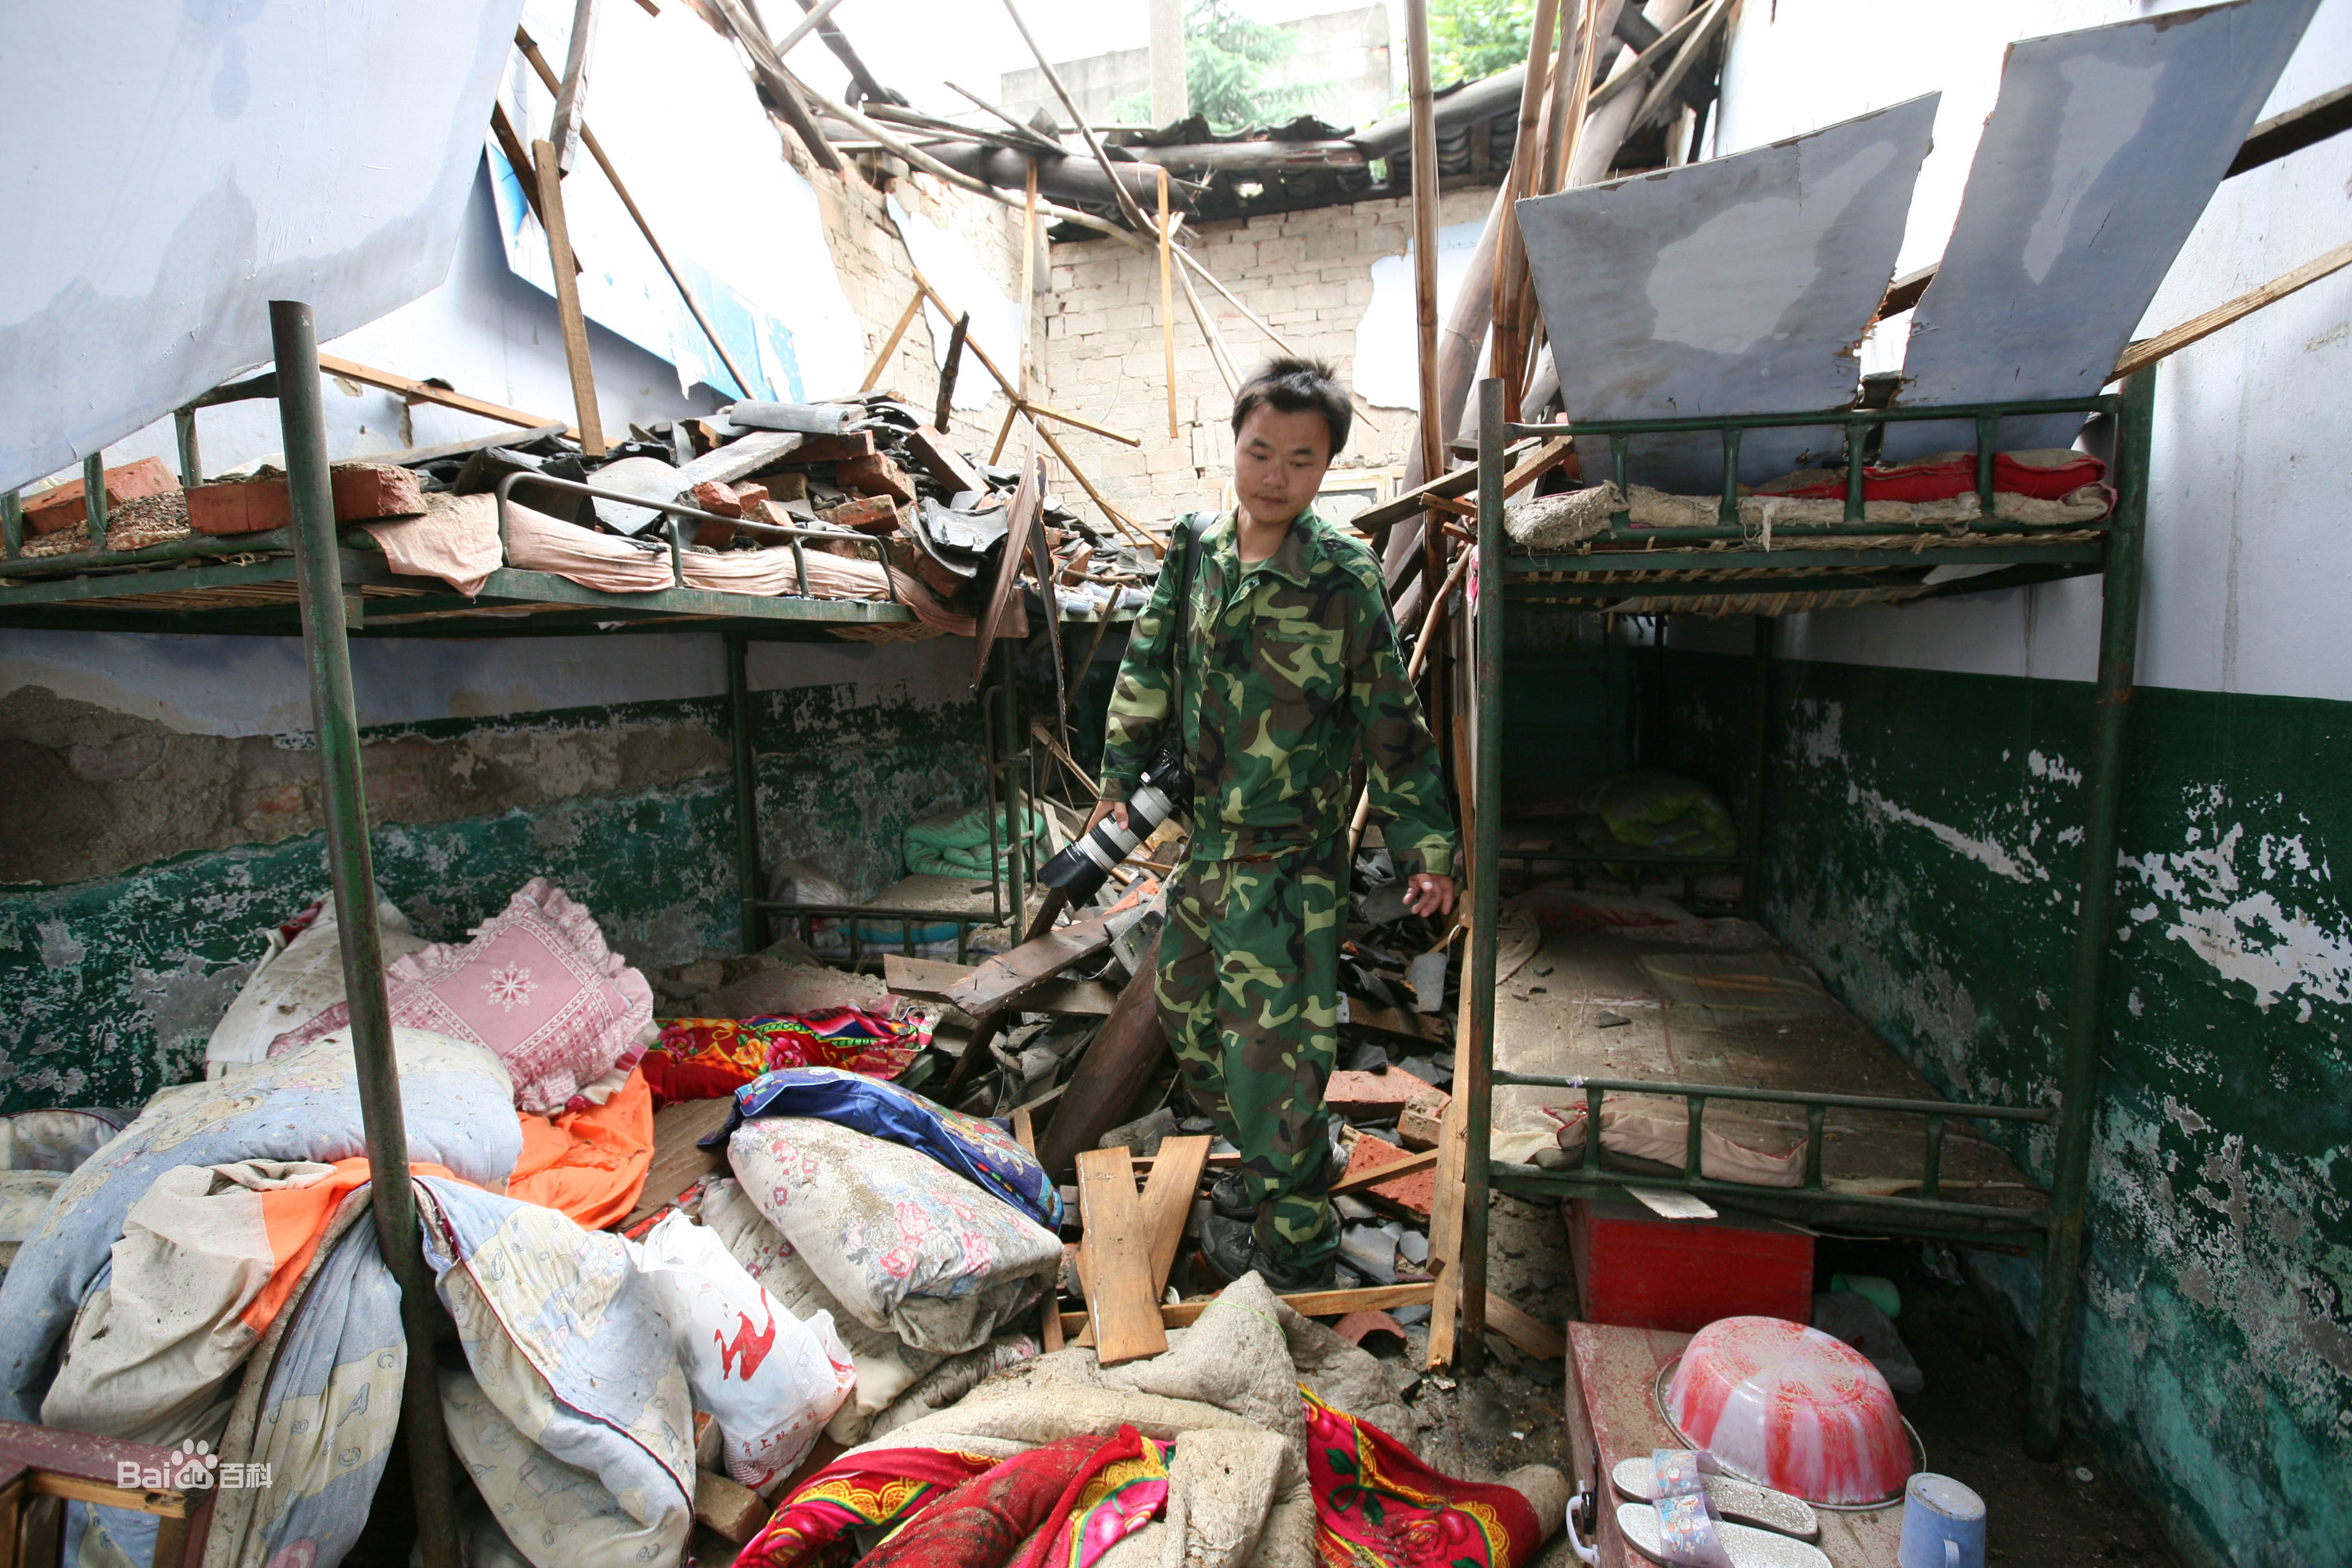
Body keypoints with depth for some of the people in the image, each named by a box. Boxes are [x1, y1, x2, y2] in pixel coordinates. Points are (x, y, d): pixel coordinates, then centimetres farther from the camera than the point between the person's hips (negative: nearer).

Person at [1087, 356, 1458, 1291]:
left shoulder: (1345, 577, -11)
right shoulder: (1194, 550, 3)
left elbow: (1392, 721, -5)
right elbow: (1148, 668, 12)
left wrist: (1424, 847, -4)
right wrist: (1119, 777, 8)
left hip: (1293, 853, -6)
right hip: (1205, 838, 7)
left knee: (1273, 1047, -4)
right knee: (1186, 1008, 19)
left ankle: (1294, 1255, 18)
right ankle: (1259, 1167, 43)